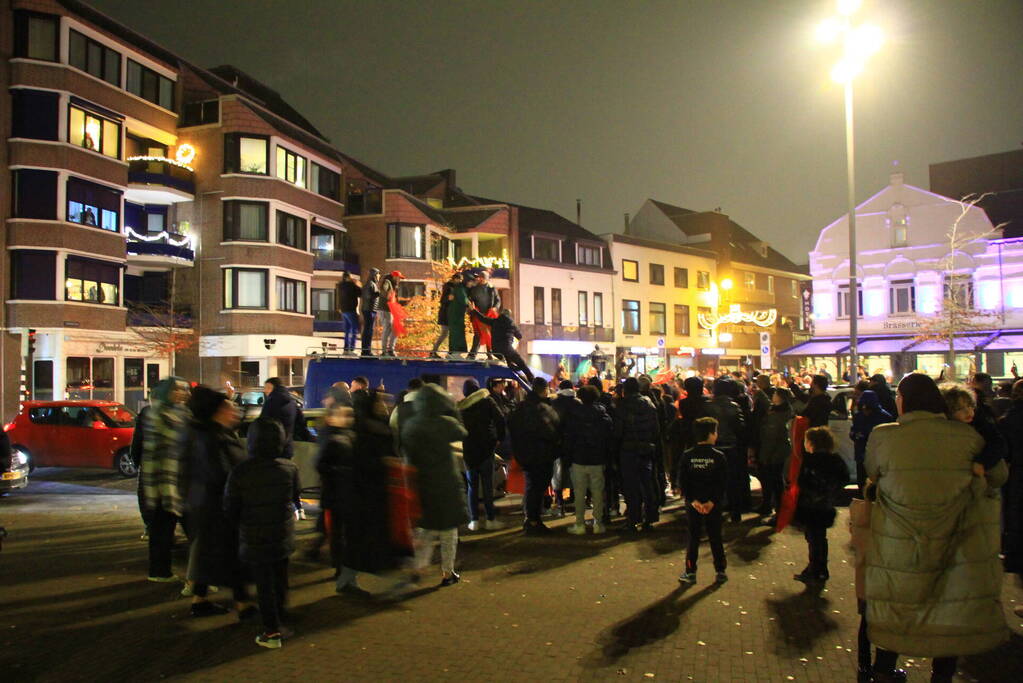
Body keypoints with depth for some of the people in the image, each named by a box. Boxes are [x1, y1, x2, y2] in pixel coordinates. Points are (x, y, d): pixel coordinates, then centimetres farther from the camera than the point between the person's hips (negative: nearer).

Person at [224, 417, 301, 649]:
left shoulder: (239, 473, -16)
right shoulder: (290, 468, -10)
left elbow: (230, 509, -7)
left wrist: (242, 526, 12)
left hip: (254, 540, -3)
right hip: (283, 537, 3)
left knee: (264, 585, 7)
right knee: (280, 580, 20)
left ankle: (272, 631, 11)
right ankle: (277, 623, 35)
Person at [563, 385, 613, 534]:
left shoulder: (573, 414, -4)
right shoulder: (604, 416, 0)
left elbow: (567, 438, -2)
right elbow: (610, 438, 2)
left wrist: (567, 455, 6)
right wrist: (606, 458, 9)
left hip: (578, 460, -1)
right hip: (598, 460, 1)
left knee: (579, 493, 3)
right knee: (598, 492, 7)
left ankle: (580, 524, 5)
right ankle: (598, 523, 9)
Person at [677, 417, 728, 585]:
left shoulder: (687, 456, -5)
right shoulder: (719, 457, -9)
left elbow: (682, 482, -7)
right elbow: (723, 483, -11)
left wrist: (692, 500, -8)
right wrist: (713, 501, -11)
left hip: (693, 504, 1)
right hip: (714, 506, -1)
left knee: (693, 538, 9)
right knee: (715, 538, 11)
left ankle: (690, 572, 11)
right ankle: (721, 571, 18)